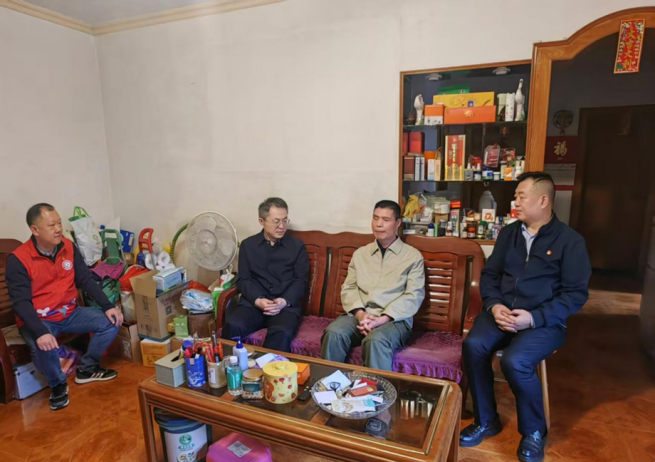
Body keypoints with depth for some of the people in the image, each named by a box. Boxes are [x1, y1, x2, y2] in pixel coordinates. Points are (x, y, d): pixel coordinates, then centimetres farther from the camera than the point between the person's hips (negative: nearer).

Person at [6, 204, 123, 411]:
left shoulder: (69, 247, -4)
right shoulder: (18, 260, -18)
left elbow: (86, 280, -1)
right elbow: (21, 303, -22)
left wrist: (108, 306, -11)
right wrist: (40, 332, -37)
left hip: (70, 313, 5)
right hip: (38, 320, -5)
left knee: (111, 322, -11)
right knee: (43, 348, -35)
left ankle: (87, 369, 11)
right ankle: (58, 385, -1)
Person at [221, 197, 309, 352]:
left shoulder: (298, 246, 9)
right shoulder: (248, 245, 12)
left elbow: (301, 281, 4)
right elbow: (243, 279, 6)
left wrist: (285, 301, -15)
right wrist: (257, 300, -13)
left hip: (286, 305, -1)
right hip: (253, 302, 2)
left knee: (282, 333, -34)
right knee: (232, 325, -29)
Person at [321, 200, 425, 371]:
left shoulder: (413, 256, 6)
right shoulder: (360, 253, 17)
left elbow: (414, 295, -4)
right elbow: (348, 288, 10)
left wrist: (383, 319, -16)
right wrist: (360, 313, -11)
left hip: (394, 319, -3)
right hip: (359, 315, 3)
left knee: (376, 340, -36)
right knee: (333, 333, -27)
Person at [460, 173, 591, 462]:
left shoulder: (570, 240, -1)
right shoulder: (508, 233, 12)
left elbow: (576, 293, -6)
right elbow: (489, 274, 12)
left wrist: (535, 317, -18)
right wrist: (494, 305, -8)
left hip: (544, 321, -4)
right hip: (501, 313, 4)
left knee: (515, 362, -30)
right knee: (473, 346, -24)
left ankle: (534, 431, 1)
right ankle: (486, 421, -1)